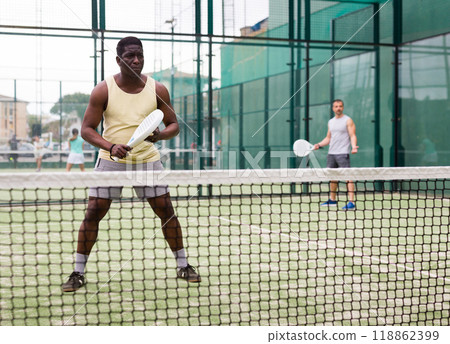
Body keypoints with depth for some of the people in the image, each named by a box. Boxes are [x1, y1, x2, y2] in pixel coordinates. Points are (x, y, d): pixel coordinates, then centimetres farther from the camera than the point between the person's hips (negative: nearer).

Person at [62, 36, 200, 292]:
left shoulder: (158, 90, -1)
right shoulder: (103, 90, -6)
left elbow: (174, 124, 4)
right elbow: (87, 129, -5)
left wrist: (160, 135, -19)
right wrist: (110, 146, -23)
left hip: (147, 159, 1)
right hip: (111, 160, -1)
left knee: (166, 211, 1)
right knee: (93, 213, -5)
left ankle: (183, 266, 18)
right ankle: (78, 273, 7)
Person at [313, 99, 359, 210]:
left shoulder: (348, 120, -2)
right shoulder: (331, 122, 17)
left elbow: (352, 136, -8)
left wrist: (354, 147, -26)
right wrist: (319, 144, 8)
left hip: (343, 153, -7)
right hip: (331, 153, 7)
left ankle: (351, 202, -12)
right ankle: (332, 200, 24)